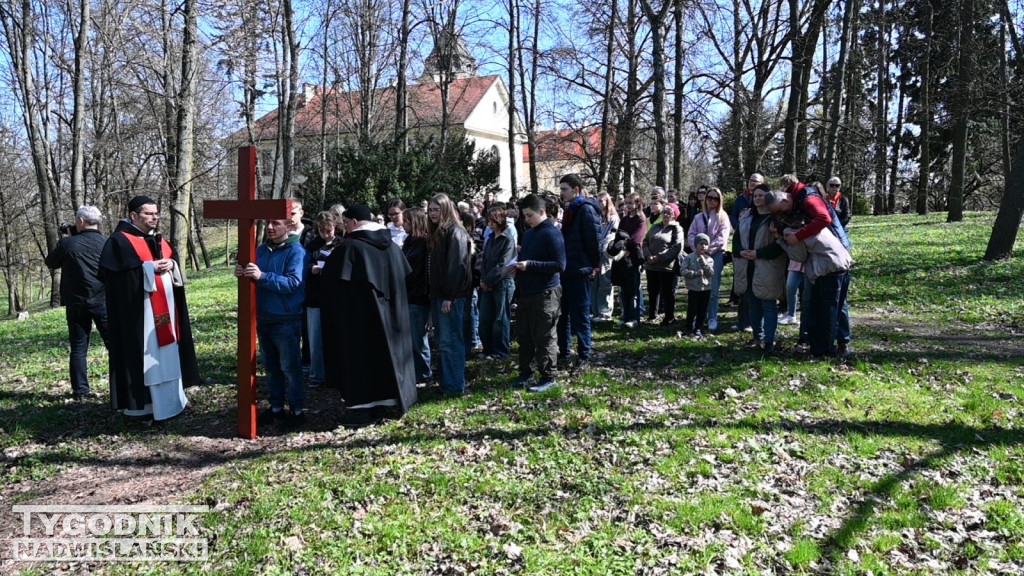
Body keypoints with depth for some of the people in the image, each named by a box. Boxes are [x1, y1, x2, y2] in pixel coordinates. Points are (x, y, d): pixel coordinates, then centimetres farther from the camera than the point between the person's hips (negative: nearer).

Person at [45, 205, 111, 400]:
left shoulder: (67, 243, -4)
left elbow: (50, 262, 13)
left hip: (76, 302, 0)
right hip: (103, 301, 0)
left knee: (78, 348, 7)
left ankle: (80, 390, 6)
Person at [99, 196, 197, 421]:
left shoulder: (159, 240, 16)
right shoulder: (119, 241, -8)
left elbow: (175, 259, 15)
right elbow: (112, 272, -19)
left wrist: (171, 265, -10)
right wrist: (149, 267, -21)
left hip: (164, 309, 8)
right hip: (137, 312, -8)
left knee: (167, 355, 13)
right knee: (143, 356, -6)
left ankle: (170, 399, 23)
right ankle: (139, 403, 2)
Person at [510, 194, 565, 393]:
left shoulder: (551, 234, -12)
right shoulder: (528, 234, 14)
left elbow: (560, 265, -18)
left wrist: (530, 265, -21)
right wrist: (517, 266, 3)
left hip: (545, 293, -9)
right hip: (526, 292, 9)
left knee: (543, 338, -1)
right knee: (523, 335, 13)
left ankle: (548, 378, 10)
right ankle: (525, 374, 25)